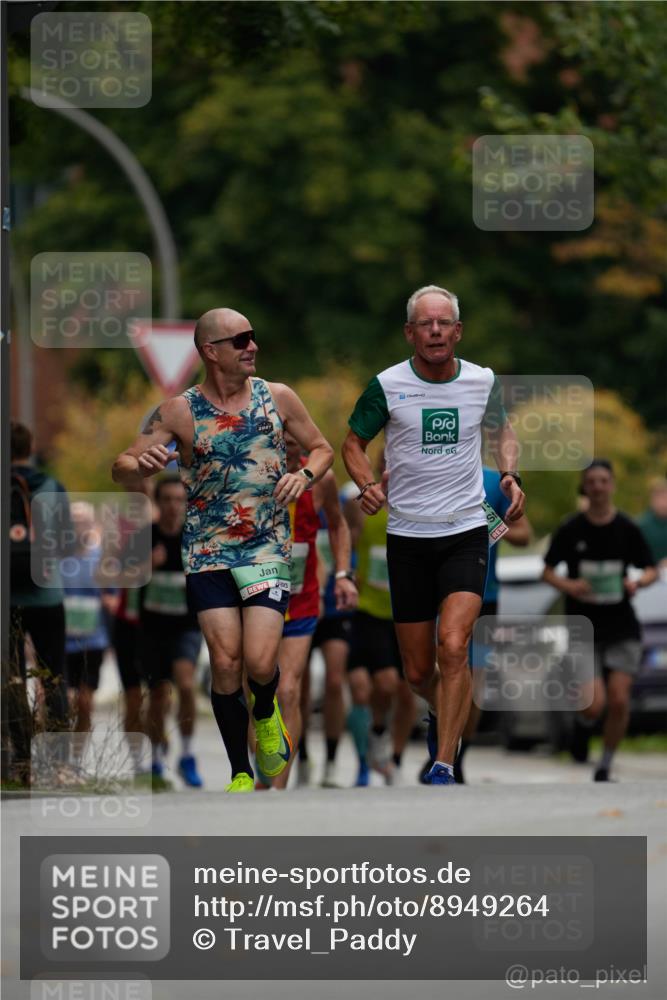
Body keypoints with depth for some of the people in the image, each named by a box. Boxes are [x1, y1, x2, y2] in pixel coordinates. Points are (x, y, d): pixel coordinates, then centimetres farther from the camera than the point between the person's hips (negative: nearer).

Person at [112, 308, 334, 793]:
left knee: (260, 662, -13)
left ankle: (265, 714, 24)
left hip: (268, 548, 0)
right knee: (225, 663, -7)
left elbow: (322, 448, 15)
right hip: (207, 552, 0)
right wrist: (141, 464, -25)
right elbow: (120, 468, -1)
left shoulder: (278, 398, 3)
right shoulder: (180, 412, -2)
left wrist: (305, 475, -8)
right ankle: (241, 775, 9)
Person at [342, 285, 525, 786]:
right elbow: (355, 441, 9)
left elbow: (502, 429, 19)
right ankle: (443, 713, 42)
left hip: (466, 532, -1)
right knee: (418, 672, 6)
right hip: (407, 534, 1)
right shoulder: (387, 385, -5)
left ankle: (444, 766, -17)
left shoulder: (483, 382, -1)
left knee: (453, 647, -21)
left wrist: (510, 475, 0)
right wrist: (367, 484, -11)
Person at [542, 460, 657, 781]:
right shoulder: (570, 530, -1)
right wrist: (567, 585, -16)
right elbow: (547, 571, 5)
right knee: (595, 704, -14)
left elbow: (652, 570, 7)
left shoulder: (627, 529, 1)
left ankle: (605, 766, 11)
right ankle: (583, 725, 24)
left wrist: (638, 582, -16)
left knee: (619, 701, -10)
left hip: (622, 630, 1)